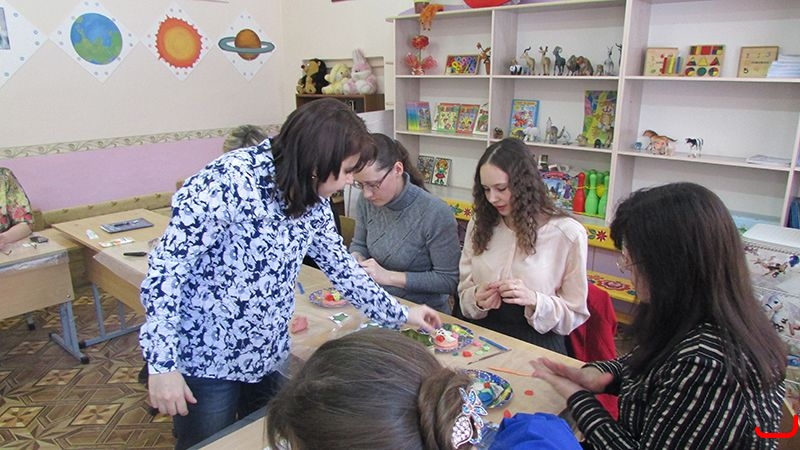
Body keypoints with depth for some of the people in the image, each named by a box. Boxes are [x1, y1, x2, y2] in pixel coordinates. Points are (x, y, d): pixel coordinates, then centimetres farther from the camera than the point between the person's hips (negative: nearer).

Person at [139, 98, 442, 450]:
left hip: (269, 357, 6)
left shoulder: (311, 201, -2)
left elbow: (341, 267, 10)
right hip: (207, 362, -6)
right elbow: (166, 268, -21)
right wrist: (162, 363, -22)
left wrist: (399, 315, 13)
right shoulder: (228, 182, -24)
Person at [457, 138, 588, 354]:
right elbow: (464, 291, 12)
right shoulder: (480, 224, 7)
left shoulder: (568, 233, -5)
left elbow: (575, 315, 1)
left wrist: (534, 300, -17)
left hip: (537, 344, -2)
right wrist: (476, 299, -10)